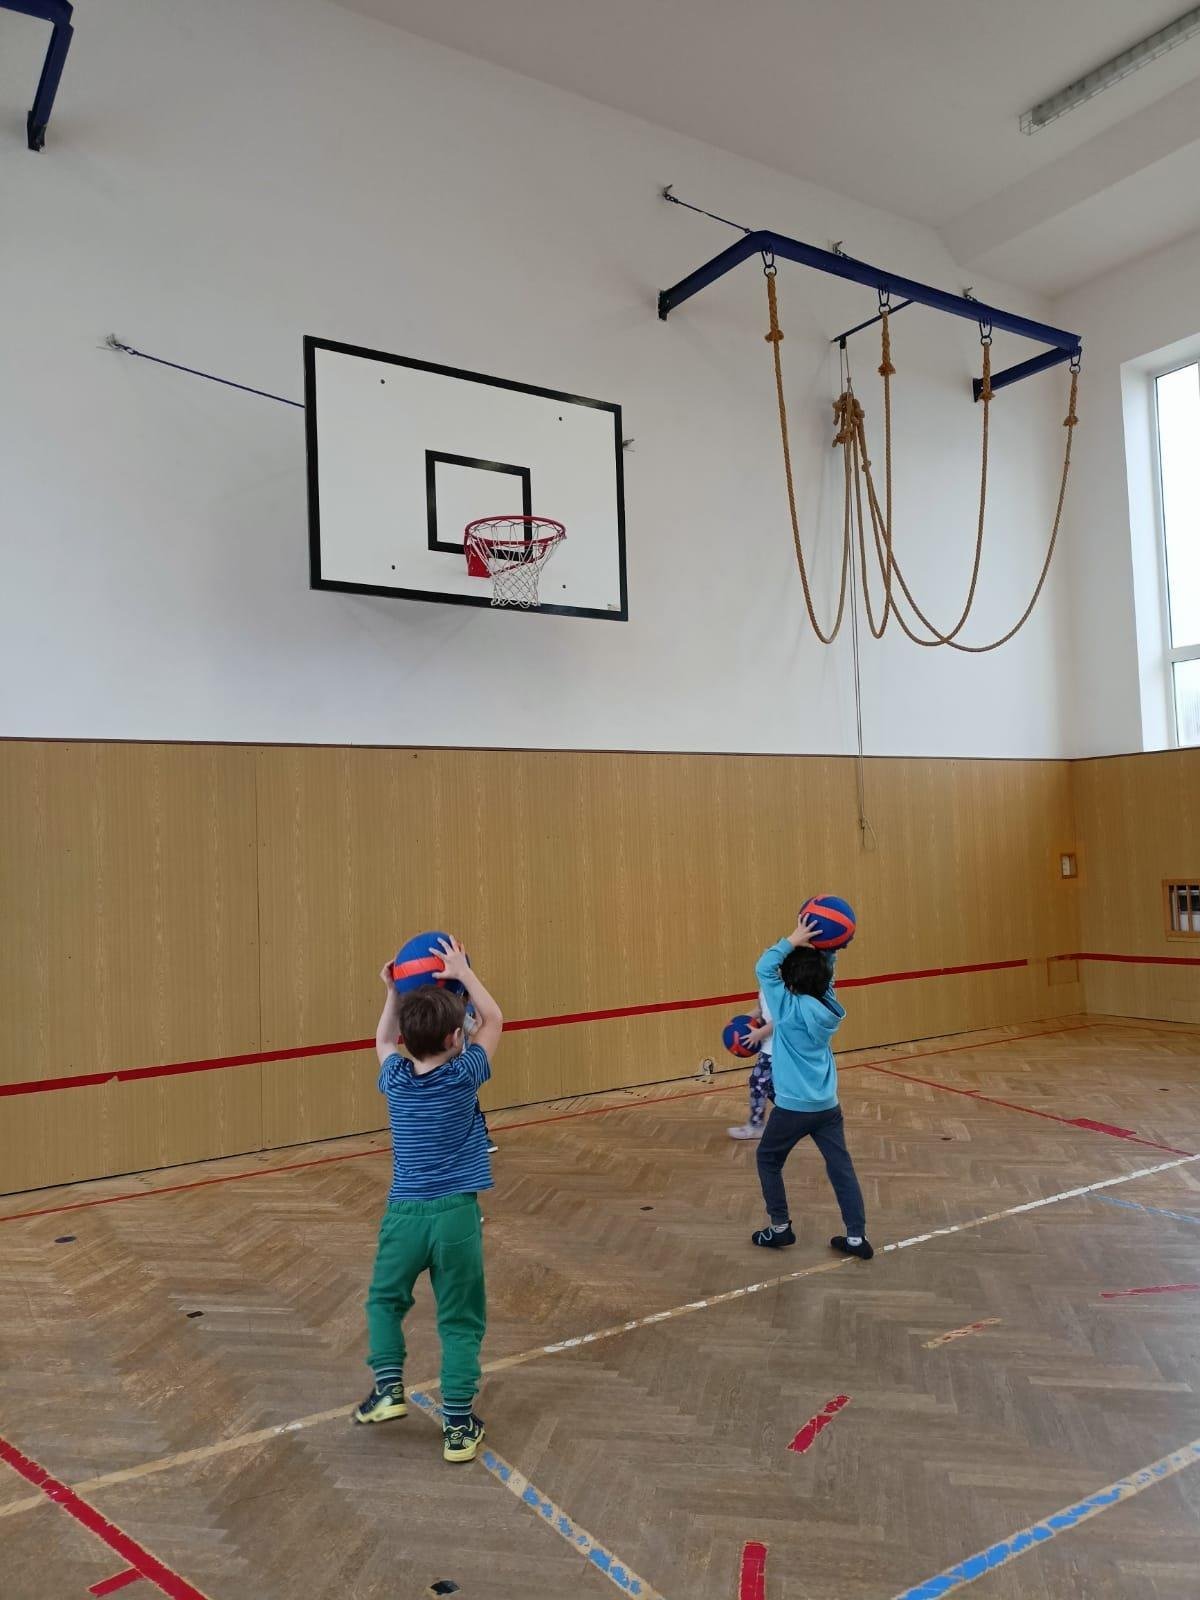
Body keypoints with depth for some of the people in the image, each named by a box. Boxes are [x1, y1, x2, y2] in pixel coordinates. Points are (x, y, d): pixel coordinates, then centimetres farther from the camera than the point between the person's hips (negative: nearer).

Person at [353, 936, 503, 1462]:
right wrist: (463, 972, 6)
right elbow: (494, 1020, 6)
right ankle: (458, 1426, 11)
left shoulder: (395, 1079, -1)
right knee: (460, 1321, 9)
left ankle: (389, 1388, 17)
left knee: (384, 1300, 27)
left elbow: (383, 1041, 23)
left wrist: (394, 993, 21)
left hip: (405, 1213, 2)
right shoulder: (464, 1076, -8)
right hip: (456, 1213, -2)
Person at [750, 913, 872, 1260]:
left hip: (794, 1106, -5)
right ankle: (857, 1237, 10)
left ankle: (780, 1227, 20)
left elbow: (763, 968, -12)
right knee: (841, 1166, 9)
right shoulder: (829, 1006, -1)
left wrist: (793, 940, -15)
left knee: (768, 1159, 15)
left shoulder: (791, 1009, -16)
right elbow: (825, 974, 15)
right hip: (827, 1104, 5)